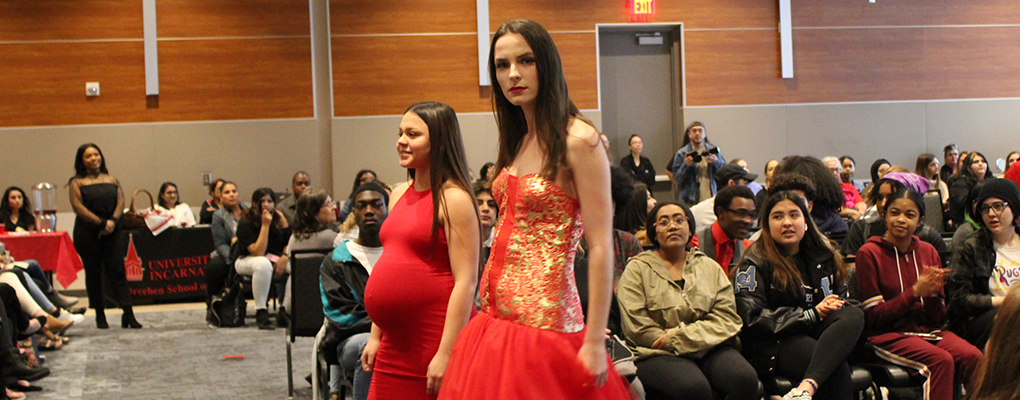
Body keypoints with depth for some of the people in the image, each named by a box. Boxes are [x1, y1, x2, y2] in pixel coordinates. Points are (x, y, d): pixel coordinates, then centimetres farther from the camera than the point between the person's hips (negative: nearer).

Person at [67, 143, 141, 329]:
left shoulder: (111, 180, 14)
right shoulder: (77, 182, 4)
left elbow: (120, 201, 6)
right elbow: (78, 207, -7)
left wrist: (112, 221, -12)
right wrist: (101, 223, -14)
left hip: (111, 232, 2)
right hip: (88, 233, -2)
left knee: (117, 270, -5)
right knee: (93, 272, 4)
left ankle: (128, 314, -11)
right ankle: (100, 315, 12)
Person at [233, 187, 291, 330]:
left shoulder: (279, 217, -1)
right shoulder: (245, 223, -16)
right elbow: (258, 252, -25)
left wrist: (284, 256, -21)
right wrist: (265, 225, -28)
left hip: (274, 258, 5)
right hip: (246, 260, -5)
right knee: (263, 263, -41)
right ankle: (261, 312, -30)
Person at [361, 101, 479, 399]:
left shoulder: (453, 198, -11)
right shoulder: (399, 194, 13)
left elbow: (466, 282, -16)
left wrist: (446, 354, -20)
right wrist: (375, 336, 17)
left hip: (435, 344, -7)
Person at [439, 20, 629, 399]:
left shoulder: (578, 140, -12)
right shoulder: (519, 141, 11)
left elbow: (600, 247, -15)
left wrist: (595, 342, -17)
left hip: (545, 320, -7)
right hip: (497, 318, 7)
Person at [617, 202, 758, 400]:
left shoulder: (710, 267, 19)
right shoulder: (638, 268, 9)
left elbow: (727, 318, 5)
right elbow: (638, 327, -2)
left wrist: (677, 338, -7)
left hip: (709, 350, 3)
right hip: (659, 355, -3)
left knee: (745, 378, -28)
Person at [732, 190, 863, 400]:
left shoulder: (823, 257, 21)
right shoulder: (755, 263, 2)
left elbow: (842, 297, 23)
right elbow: (752, 318, -10)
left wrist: (835, 306, -5)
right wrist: (813, 314, -12)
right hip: (773, 346, -6)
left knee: (854, 315, -30)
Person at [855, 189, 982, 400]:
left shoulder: (928, 251, 11)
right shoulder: (869, 253, -3)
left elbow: (939, 318, 11)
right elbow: (873, 317, -8)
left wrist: (932, 294, -11)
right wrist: (915, 291, -15)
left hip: (928, 331, 5)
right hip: (888, 335, -5)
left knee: (973, 357, -25)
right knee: (942, 360, -32)